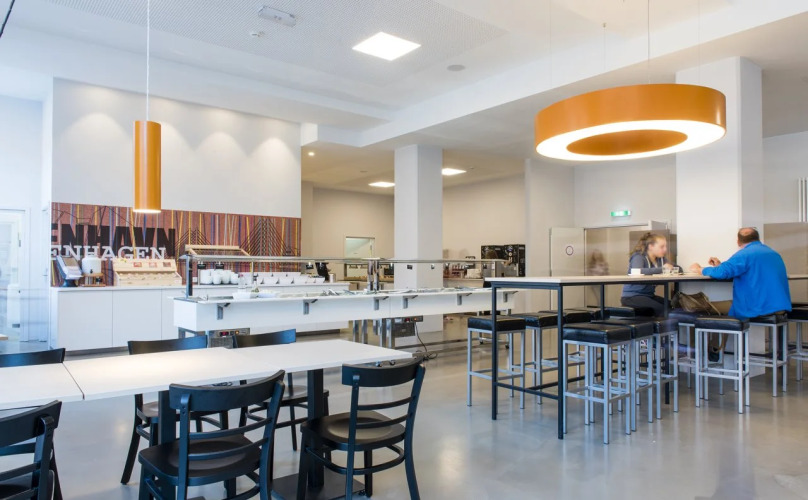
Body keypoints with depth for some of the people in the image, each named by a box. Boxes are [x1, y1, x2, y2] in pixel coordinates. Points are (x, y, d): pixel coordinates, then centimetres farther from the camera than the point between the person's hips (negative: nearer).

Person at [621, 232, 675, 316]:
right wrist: (661, 269, -33)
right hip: (632, 296, -7)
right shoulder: (638, 257, -12)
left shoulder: (661, 259, 9)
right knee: (661, 309, -25)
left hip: (649, 295, 7)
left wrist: (671, 268, -18)